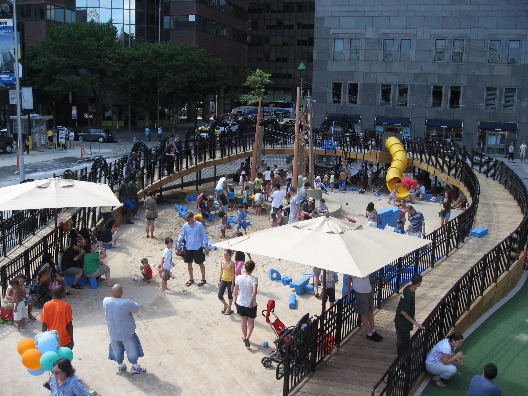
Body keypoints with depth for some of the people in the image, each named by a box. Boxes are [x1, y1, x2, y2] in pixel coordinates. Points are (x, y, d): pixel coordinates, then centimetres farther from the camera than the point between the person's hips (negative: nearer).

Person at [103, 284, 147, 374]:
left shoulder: (105, 301, -16)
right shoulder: (126, 303, -30)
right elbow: (136, 308, -14)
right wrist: (133, 304, 4)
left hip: (113, 332, 4)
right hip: (127, 332, -4)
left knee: (117, 348, 24)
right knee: (131, 348, 15)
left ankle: (120, 366, 38)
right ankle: (135, 367, 27)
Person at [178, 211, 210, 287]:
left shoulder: (199, 225, -10)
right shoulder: (185, 226, -1)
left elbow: (204, 235, -3)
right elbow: (182, 235, 8)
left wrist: (206, 246, -3)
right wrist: (179, 242, -12)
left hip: (198, 247, -4)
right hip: (188, 248, 4)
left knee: (200, 264, 5)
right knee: (189, 263, 11)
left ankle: (203, 279, 19)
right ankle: (191, 279, 29)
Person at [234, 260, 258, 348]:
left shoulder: (239, 278, -7)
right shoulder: (254, 279, -17)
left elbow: (236, 291, 2)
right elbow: (254, 292, -29)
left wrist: (235, 300, 18)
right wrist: (251, 302, -19)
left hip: (240, 303, 4)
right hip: (250, 304, -3)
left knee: (244, 320, 23)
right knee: (251, 321, 13)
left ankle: (244, 336, 38)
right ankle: (247, 337, -3)